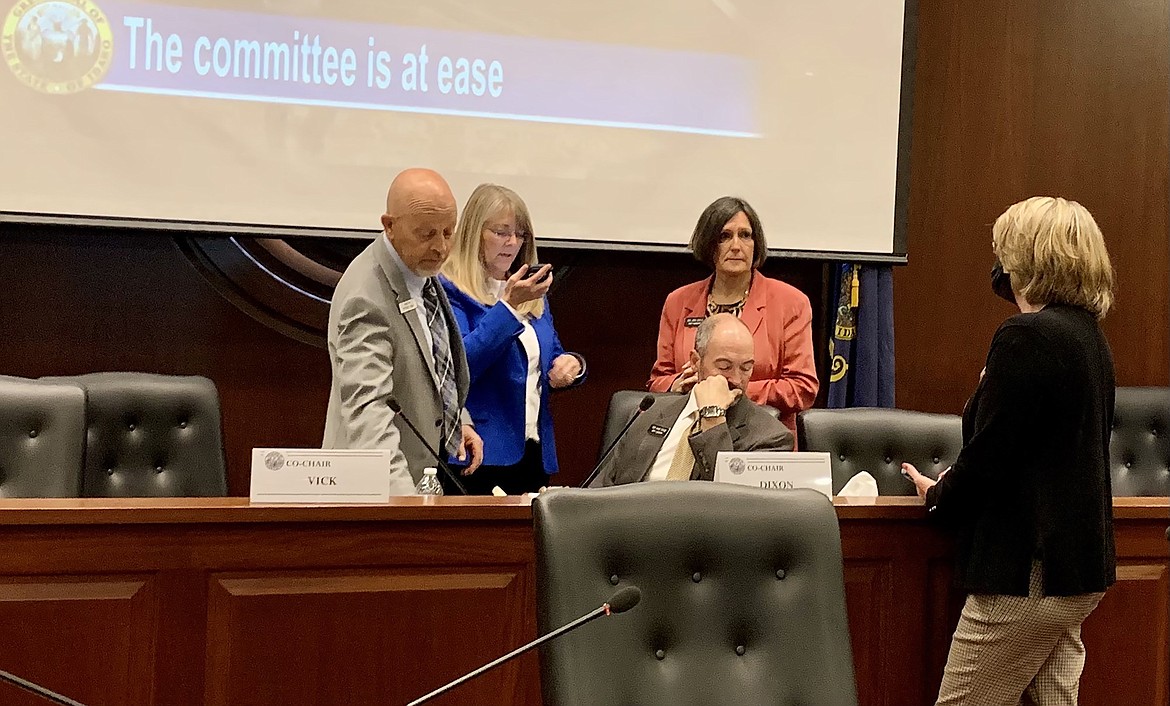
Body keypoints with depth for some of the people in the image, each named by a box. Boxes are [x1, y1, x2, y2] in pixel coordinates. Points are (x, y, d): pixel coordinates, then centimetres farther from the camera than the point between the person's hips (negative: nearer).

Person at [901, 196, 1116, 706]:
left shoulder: (1026, 336, -17)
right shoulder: (1090, 336, 12)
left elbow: (988, 454, -18)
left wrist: (937, 496, 3)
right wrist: (954, 486, 20)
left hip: (1029, 567, -10)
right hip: (1082, 566, 10)